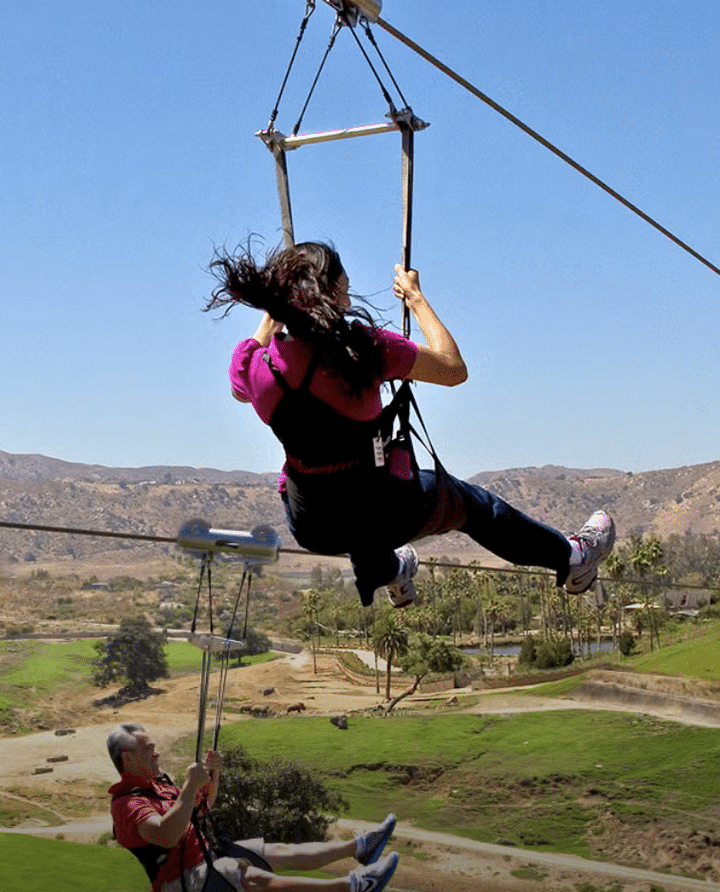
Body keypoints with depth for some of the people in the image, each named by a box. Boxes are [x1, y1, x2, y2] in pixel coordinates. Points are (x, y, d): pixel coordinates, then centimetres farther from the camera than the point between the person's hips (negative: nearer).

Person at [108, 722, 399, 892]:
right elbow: (167, 836, -36)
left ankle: (359, 846, 1)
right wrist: (190, 785, -36)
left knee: (280, 852, 1)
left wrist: (213, 775, 6)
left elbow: (205, 804, 26)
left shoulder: (155, 782, 14)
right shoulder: (126, 803, -19)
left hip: (206, 856, 10)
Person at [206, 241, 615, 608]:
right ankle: (572, 559, 51)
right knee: (474, 504, 26)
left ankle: (388, 573, 69)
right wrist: (416, 299, 0)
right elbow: (454, 369, -11)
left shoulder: (251, 363, -13)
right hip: (383, 515, -4)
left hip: (310, 528, 4)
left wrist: (272, 312, 16)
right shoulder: (361, 347, -25)